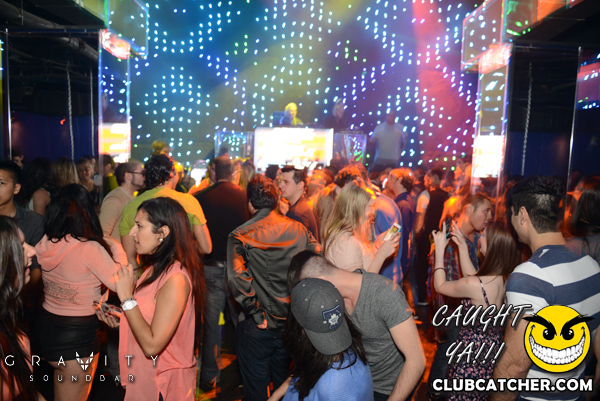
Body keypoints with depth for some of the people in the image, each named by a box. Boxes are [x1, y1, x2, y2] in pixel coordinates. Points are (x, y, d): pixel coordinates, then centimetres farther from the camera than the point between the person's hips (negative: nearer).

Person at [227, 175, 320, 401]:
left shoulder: (240, 236, -12)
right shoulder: (298, 229, -2)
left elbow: (237, 277, -25)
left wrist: (256, 315, -16)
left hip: (259, 328, -4)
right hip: (292, 323, 4)